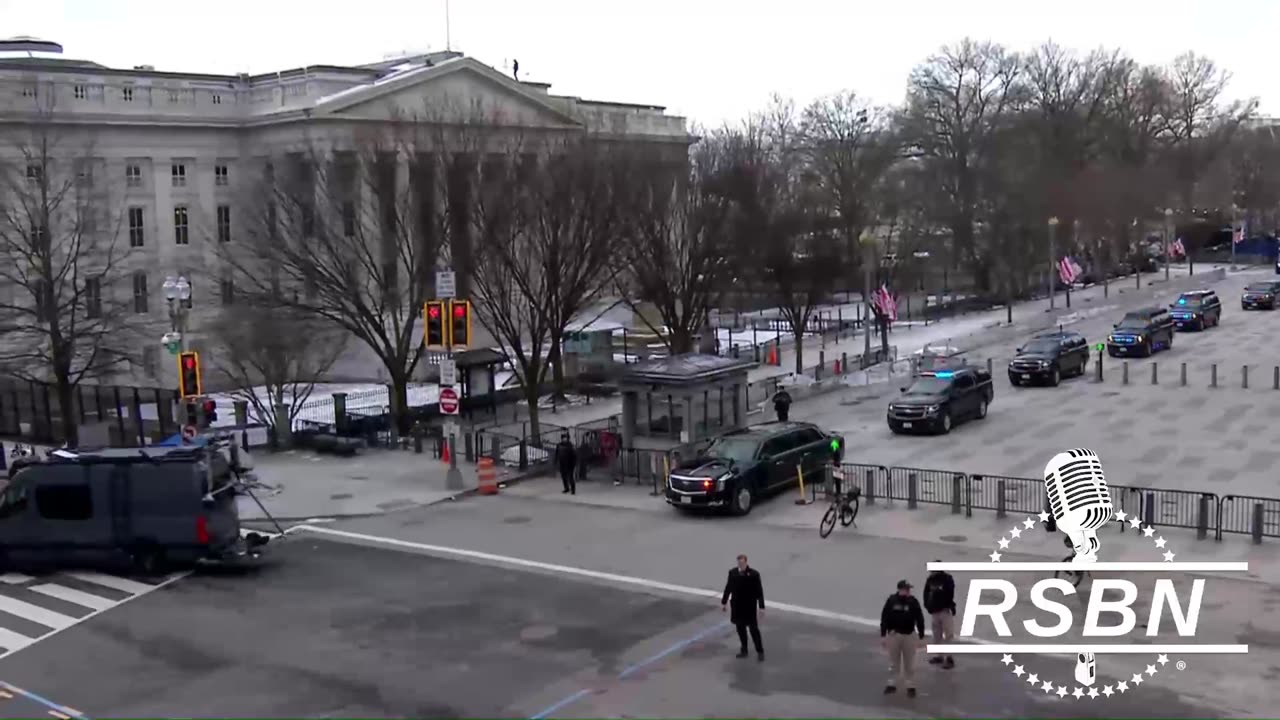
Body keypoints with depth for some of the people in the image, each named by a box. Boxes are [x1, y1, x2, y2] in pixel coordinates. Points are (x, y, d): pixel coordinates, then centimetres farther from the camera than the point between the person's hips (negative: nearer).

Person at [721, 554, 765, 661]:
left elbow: (759, 591, -11)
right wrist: (723, 602, 10)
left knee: (753, 629, 2)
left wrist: (761, 607, -12)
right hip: (737, 606, 4)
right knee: (740, 628, 13)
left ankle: (760, 651, 14)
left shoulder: (754, 574, -14)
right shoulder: (732, 573, -4)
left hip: (749, 606, -4)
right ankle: (744, 650, 28)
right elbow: (728, 588, 6)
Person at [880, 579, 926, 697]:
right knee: (893, 662, 12)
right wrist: (883, 635, -4)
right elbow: (884, 618, -4)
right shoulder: (891, 601, -8)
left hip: (909, 635, 0)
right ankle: (892, 684, 23)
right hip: (894, 635, 1)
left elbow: (919, 619, -2)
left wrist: (921, 636, -1)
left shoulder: (913, 602, -7)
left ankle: (910, 686, 17)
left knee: (909, 664, 7)